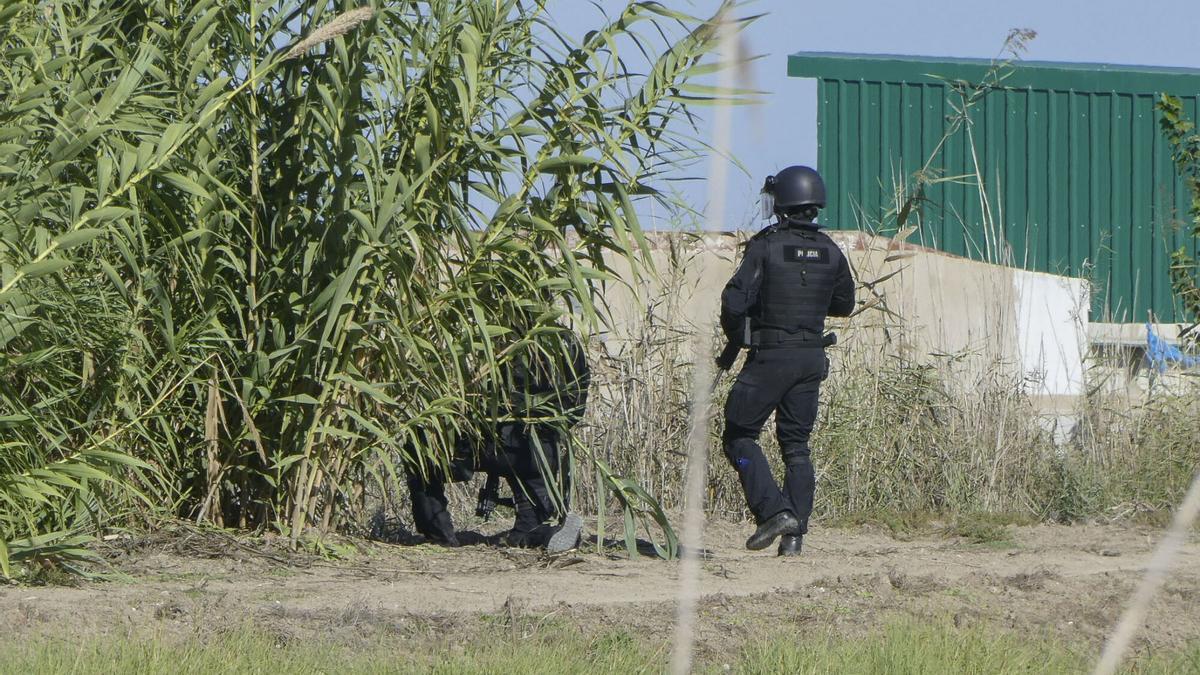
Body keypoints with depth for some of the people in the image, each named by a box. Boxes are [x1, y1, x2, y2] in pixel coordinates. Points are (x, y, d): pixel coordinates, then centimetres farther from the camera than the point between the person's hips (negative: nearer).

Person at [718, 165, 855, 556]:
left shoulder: (765, 247, -12)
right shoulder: (830, 252, 4)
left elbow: (735, 301, -17)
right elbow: (844, 304, 17)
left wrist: (735, 336, 3)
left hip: (770, 357, -5)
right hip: (812, 358, 5)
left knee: (740, 436, 5)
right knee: (796, 444, 11)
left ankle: (774, 511, -10)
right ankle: (795, 535, 5)